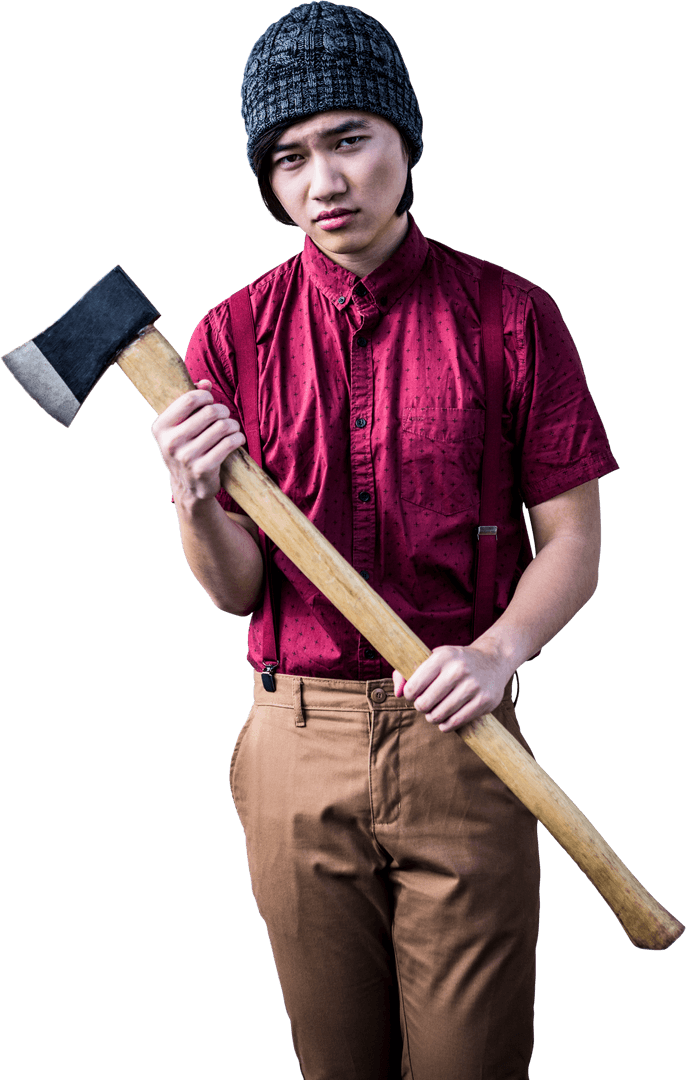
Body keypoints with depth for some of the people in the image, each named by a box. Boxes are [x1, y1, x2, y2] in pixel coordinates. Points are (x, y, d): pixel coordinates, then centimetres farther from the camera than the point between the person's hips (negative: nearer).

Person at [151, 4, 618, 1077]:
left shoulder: (512, 316, -3)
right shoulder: (231, 338, 2)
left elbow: (572, 540, -1)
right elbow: (236, 590, 1)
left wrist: (498, 651, -20)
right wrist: (195, 501, -21)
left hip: (460, 741, -1)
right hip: (297, 742, 2)